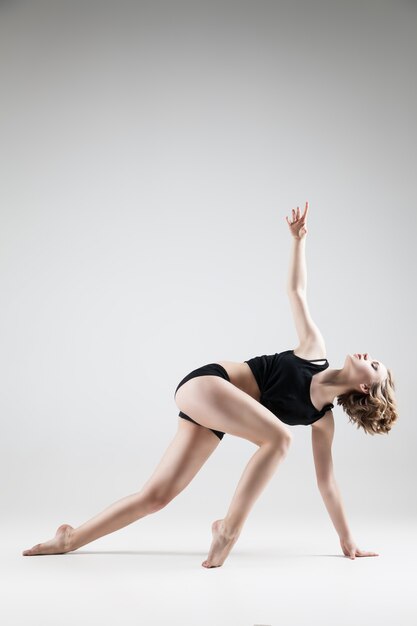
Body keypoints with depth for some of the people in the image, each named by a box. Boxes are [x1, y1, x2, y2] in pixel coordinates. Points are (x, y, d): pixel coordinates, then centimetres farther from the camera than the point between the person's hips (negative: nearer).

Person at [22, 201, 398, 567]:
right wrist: (299, 239, 3)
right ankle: (229, 527, -19)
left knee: (156, 496, 0)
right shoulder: (317, 350, -1)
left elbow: (326, 481, 10)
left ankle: (69, 539, 14)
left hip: (214, 420, 5)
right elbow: (296, 291, 6)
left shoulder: (323, 419, 4)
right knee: (278, 437, -28)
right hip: (204, 384, -4)